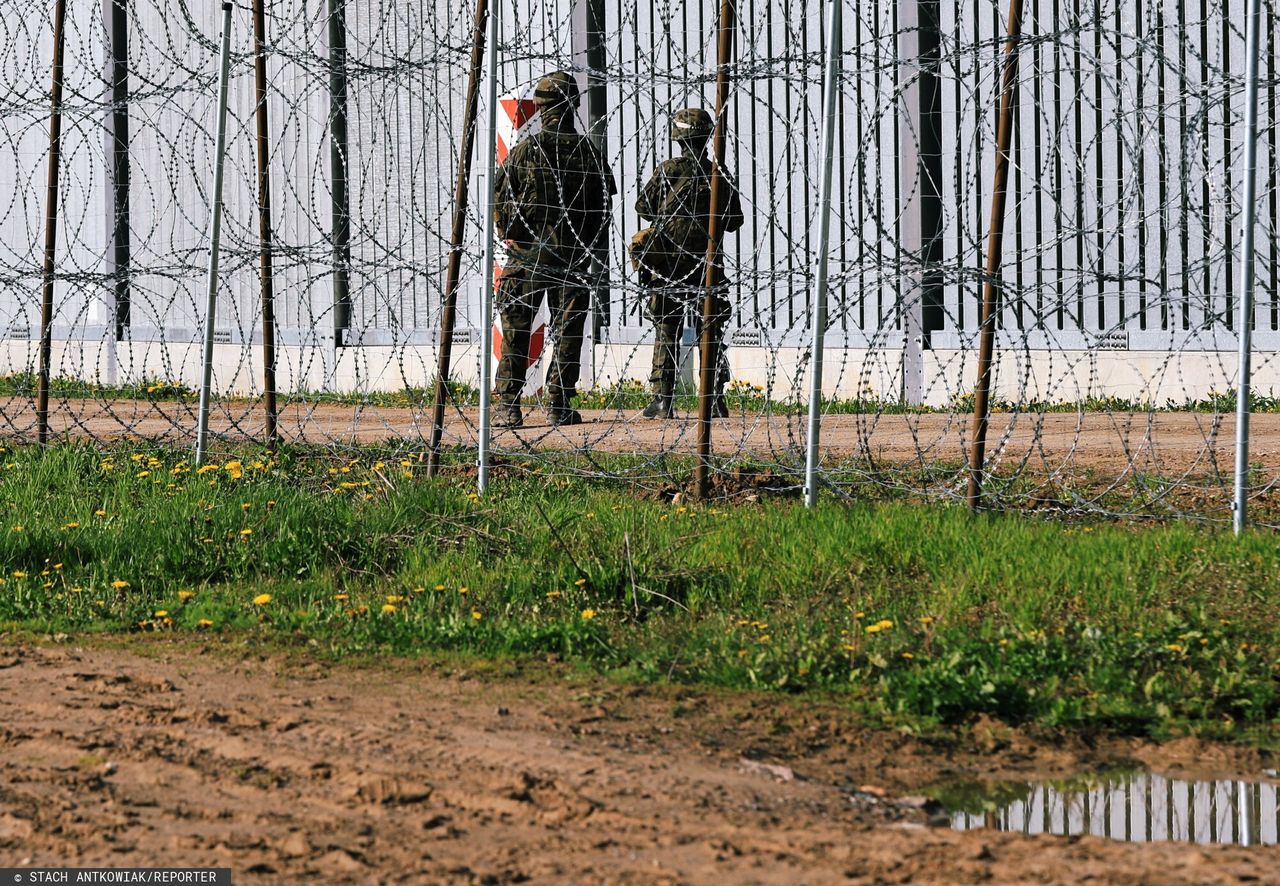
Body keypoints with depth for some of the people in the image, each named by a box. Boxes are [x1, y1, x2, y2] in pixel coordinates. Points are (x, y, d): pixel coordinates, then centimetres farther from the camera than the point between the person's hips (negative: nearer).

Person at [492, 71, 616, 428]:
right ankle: (559, 407, 6)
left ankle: (509, 406, 0)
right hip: (574, 257, 1)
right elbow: (604, 207, 4)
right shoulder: (589, 152, -1)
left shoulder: (525, 150, -7)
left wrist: (511, 237, 11)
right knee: (567, 332, 7)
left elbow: (500, 201, -4)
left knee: (515, 331, 4)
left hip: (528, 253, -1)